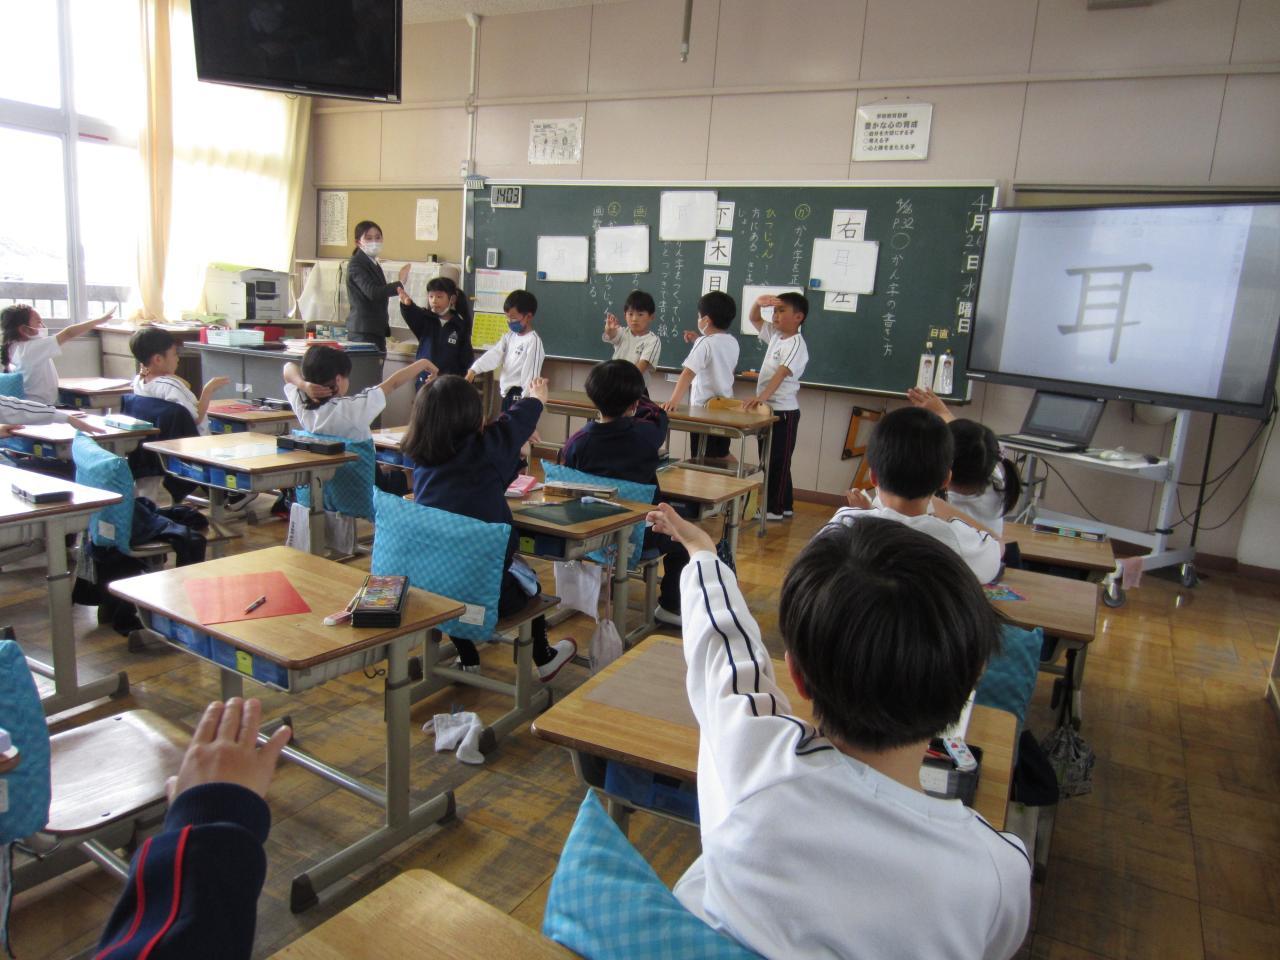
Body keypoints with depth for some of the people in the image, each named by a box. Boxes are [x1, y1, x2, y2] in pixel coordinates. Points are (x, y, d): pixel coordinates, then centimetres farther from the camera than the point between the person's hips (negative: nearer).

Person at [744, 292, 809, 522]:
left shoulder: (796, 344, -16)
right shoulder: (775, 335, 10)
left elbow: (781, 374, -30)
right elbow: (754, 319, 21)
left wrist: (761, 397, -44)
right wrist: (758, 303, -2)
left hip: (783, 411, -9)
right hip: (767, 409, 9)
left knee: (778, 461, -1)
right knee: (767, 460, 14)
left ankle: (776, 508, 7)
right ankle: (784, 505, 23)